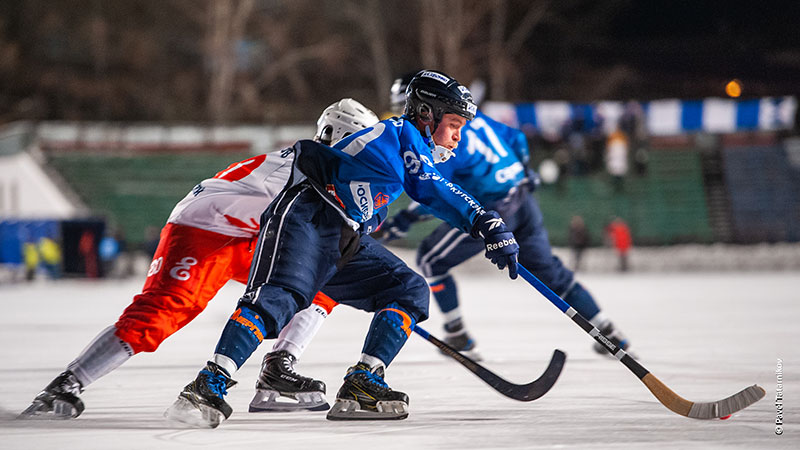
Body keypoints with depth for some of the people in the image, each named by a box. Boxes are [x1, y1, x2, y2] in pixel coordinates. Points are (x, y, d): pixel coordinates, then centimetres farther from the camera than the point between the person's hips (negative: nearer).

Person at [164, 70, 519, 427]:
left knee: (410, 290, 2)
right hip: (306, 216, -10)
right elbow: (435, 193, -12)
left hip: (343, 239, 10)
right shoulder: (403, 134, 0)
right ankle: (207, 387, -42)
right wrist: (488, 225, -16)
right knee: (280, 297, -30)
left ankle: (361, 386, -11)